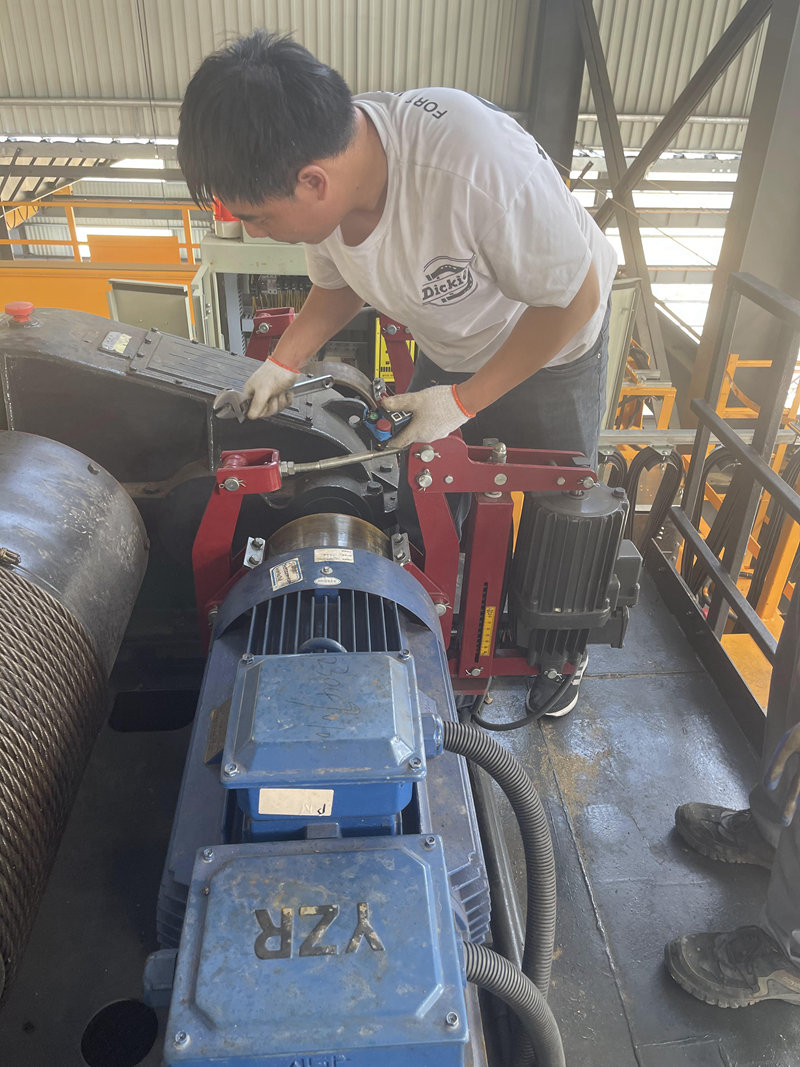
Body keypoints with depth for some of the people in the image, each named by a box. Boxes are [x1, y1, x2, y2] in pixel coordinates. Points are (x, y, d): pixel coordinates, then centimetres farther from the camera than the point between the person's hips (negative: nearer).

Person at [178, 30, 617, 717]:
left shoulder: (477, 165, -43)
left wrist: (465, 400, -27)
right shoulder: (321, 176, -20)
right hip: (447, 352, 5)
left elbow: (575, 296, -29)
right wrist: (285, 362, -13)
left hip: (551, 347, -5)